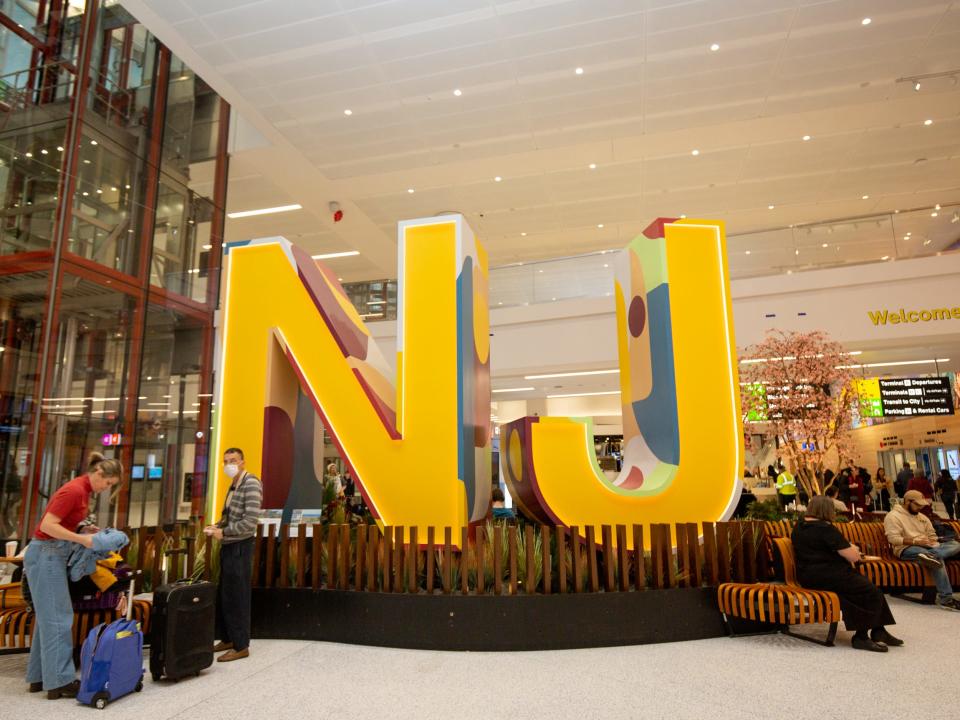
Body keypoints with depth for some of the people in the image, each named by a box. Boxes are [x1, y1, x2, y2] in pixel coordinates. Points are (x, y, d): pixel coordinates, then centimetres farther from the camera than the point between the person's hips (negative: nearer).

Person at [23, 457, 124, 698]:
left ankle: (39, 677, 20)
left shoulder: (84, 490, 9)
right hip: (46, 554, -9)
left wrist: (85, 530, 4)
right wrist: (81, 539, -21)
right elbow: (47, 525, -24)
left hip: (54, 555, 9)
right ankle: (60, 681, 0)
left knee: (48, 616, 12)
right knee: (56, 617, -6)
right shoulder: (75, 490, -20)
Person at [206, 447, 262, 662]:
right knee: (223, 596, 16)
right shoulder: (233, 485, 12)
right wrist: (216, 526, 4)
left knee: (237, 598, -1)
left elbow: (250, 521, -23)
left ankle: (241, 646, 10)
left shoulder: (251, 484, -16)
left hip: (240, 548, -9)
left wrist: (223, 532, -15)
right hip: (228, 547, 9)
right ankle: (227, 639, 30)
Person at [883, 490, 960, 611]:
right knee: (937, 559, -34)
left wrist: (931, 542, -4)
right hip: (907, 549, -8)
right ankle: (945, 598, -37)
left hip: (927, 547, 8)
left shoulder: (923, 517, 24)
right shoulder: (893, 516, -3)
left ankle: (931, 556, -43)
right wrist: (915, 541, -22)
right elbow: (893, 538, -13)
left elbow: (932, 536, 20)